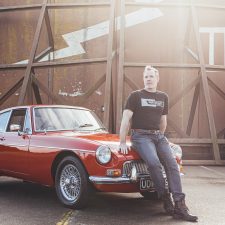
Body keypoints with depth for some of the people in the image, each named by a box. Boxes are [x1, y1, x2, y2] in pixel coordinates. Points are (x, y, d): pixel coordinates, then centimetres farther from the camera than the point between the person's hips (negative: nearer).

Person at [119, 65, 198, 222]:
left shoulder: (163, 97, 15)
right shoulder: (135, 96, 1)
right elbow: (126, 119, -5)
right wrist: (122, 143, -10)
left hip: (158, 135, 4)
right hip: (141, 135, -4)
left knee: (172, 164, -17)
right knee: (154, 163, -30)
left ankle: (180, 206, -21)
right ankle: (166, 200, -16)